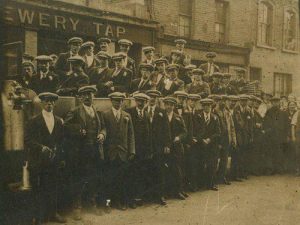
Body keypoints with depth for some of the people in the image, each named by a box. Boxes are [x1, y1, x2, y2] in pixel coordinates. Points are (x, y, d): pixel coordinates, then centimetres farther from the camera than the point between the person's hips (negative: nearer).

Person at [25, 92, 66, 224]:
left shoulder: (59, 121, 13)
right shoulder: (33, 121, 2)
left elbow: (62, 141, 13)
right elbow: (28, 140, -4)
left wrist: (62, 158, 8)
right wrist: (42, 147, -16)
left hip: (55, 162, 3)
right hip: (39, 162, -3)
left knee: (54, 188, 6)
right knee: (39, 190, -1)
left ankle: (53, 213, 18)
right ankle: (39, 217, 9)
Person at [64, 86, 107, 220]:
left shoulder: (98, 113, 14)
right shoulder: (74, 112, -2)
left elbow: (103, 127, 18)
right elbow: (66, 127, -10)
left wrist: (102, 134, -3)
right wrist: (78, 130, -21)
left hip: (96, 152, 4)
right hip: (80, 153, -4)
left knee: (95, 179, 11)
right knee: (78, 180, 4)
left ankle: (92, 202, 30)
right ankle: (77, 206, 16)